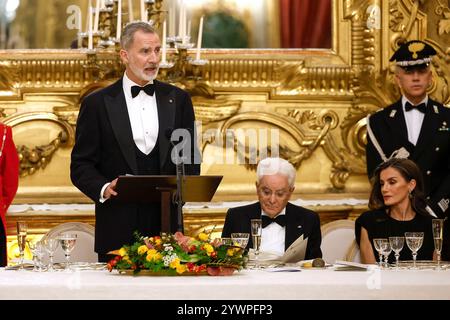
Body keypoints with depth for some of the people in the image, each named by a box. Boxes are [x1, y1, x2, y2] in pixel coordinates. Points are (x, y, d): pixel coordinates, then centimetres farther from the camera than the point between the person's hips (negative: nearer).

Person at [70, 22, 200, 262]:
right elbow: (81, 164, 2)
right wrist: (103, 188, -17)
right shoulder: (97, 104, 2)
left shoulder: (178, 100, 10)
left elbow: (190, 157, 13)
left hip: (166, 225, 2)